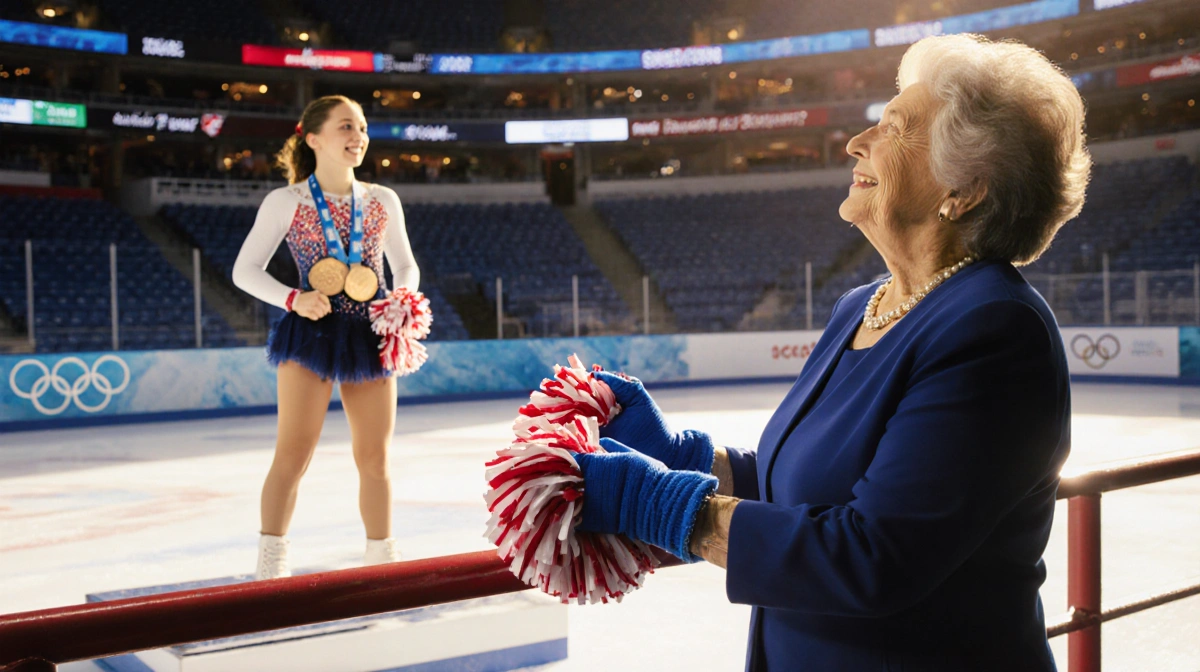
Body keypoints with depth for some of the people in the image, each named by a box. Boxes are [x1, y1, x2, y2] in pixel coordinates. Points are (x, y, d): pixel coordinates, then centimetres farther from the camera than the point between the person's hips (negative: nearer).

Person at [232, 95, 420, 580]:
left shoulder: (383, 201, 6)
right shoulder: (285, 203, -2)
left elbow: (406, 267, 16)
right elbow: (245, 271, 1)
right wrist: (293, 299, -14)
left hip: (370, 336, 3)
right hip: (312, 333, -3)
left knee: (375, 457, 7)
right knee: (293, 453, -7)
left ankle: (381, 555, 22)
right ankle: (271, 559, 6)